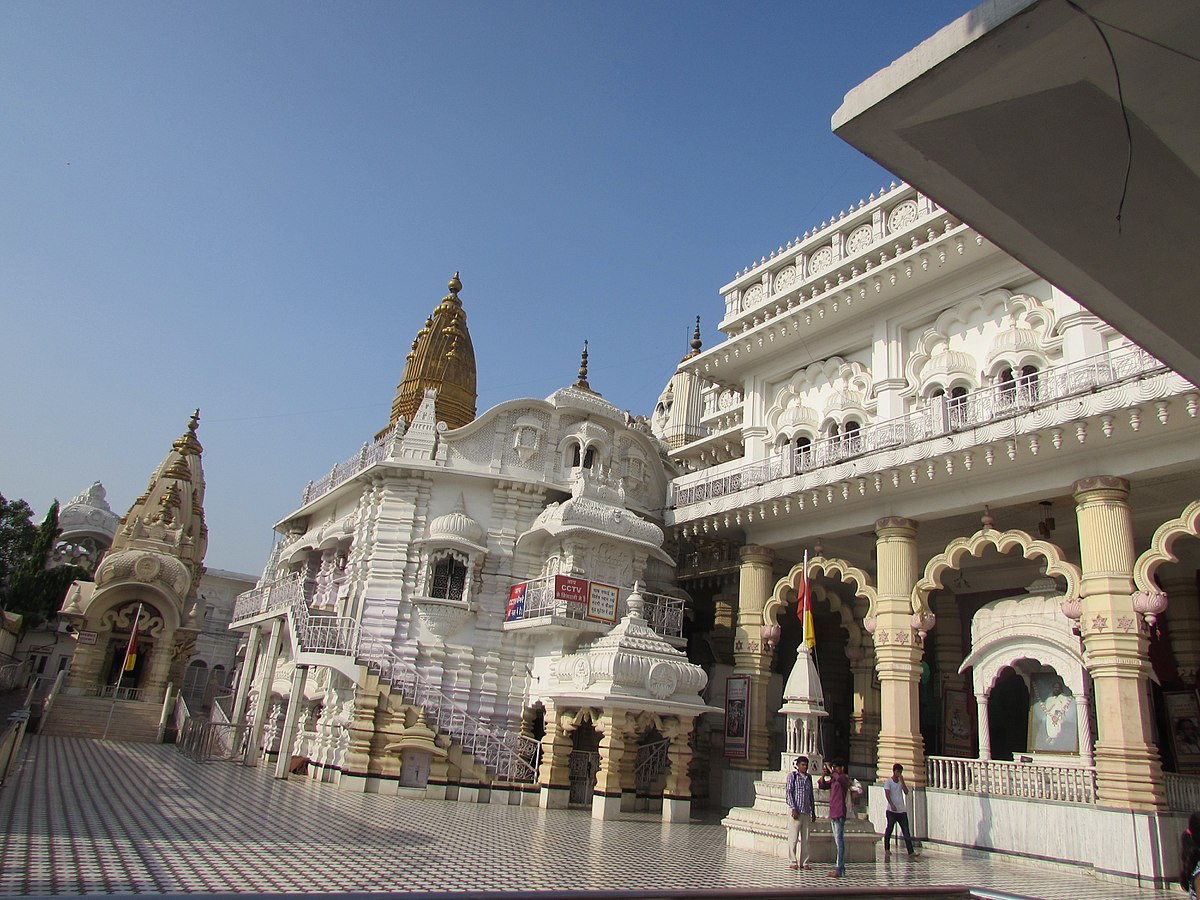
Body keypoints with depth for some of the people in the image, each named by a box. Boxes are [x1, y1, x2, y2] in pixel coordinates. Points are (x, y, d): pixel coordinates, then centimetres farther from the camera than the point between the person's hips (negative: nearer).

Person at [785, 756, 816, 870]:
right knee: (793, 838, -3)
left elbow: (811, 795, 20)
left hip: (806, 812, 5)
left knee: (806, 838, 6)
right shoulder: (792, 775, -2)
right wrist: (793, 808, -14)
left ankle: (804, 862, 13)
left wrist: (813, 811, 17)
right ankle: (792, 862, 4)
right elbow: (789, 792, -7)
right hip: (796, 811, -5)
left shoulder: (809, 777, 15)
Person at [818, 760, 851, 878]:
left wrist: (830, 771, -14)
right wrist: (824, 774, 1)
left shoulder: (845, 778, -6)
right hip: (832, 814, 9)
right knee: (837, 841, 11)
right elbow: (821, 785, 18)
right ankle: (841, 868, 17)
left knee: (839, 840, -10)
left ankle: (839, 870, -12)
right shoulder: (833, 780, 18)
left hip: (839, 814, -9)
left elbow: (839, 778, -29)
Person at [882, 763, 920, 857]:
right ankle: (887, 849, 17)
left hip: (902, 810, 4)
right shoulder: (888, 782, -2)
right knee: (889, 829, 3)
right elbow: (887, 794, -12)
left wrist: (902, 781, -7)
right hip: (891, 810, -4)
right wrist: (892, 805, -25)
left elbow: (906, 792, 0)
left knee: (906, 831, -3)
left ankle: (911, 851, -7)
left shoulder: (901, 782, 14)